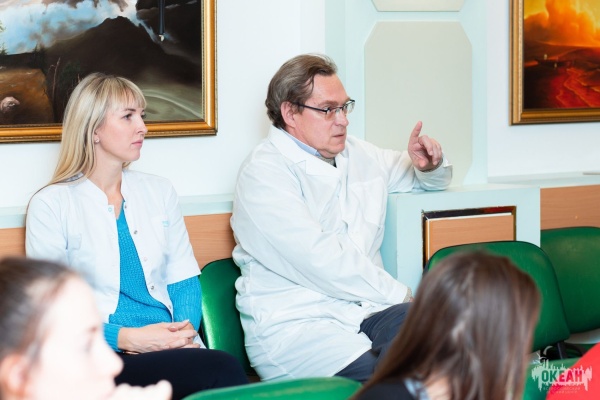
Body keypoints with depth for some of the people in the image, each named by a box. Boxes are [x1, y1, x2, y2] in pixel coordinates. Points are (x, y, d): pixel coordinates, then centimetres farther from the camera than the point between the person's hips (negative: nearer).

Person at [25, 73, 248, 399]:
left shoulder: (159, 192, 19)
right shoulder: (51, 205, 3)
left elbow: (183, 280, 16)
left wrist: (186, 331, -6)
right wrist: (127, 338, -16)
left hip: (171, 347, 5)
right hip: (104, 357, -5)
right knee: (223, 370, -32)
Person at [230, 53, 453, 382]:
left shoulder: (357, 155, 21)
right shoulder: (264, 173, -3)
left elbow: (429, 180, 39)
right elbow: (322, 261, -13)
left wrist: (429, 165, 14)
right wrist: (403, 296, -9)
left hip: (365, 311, 7)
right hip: (293, 325, -7)